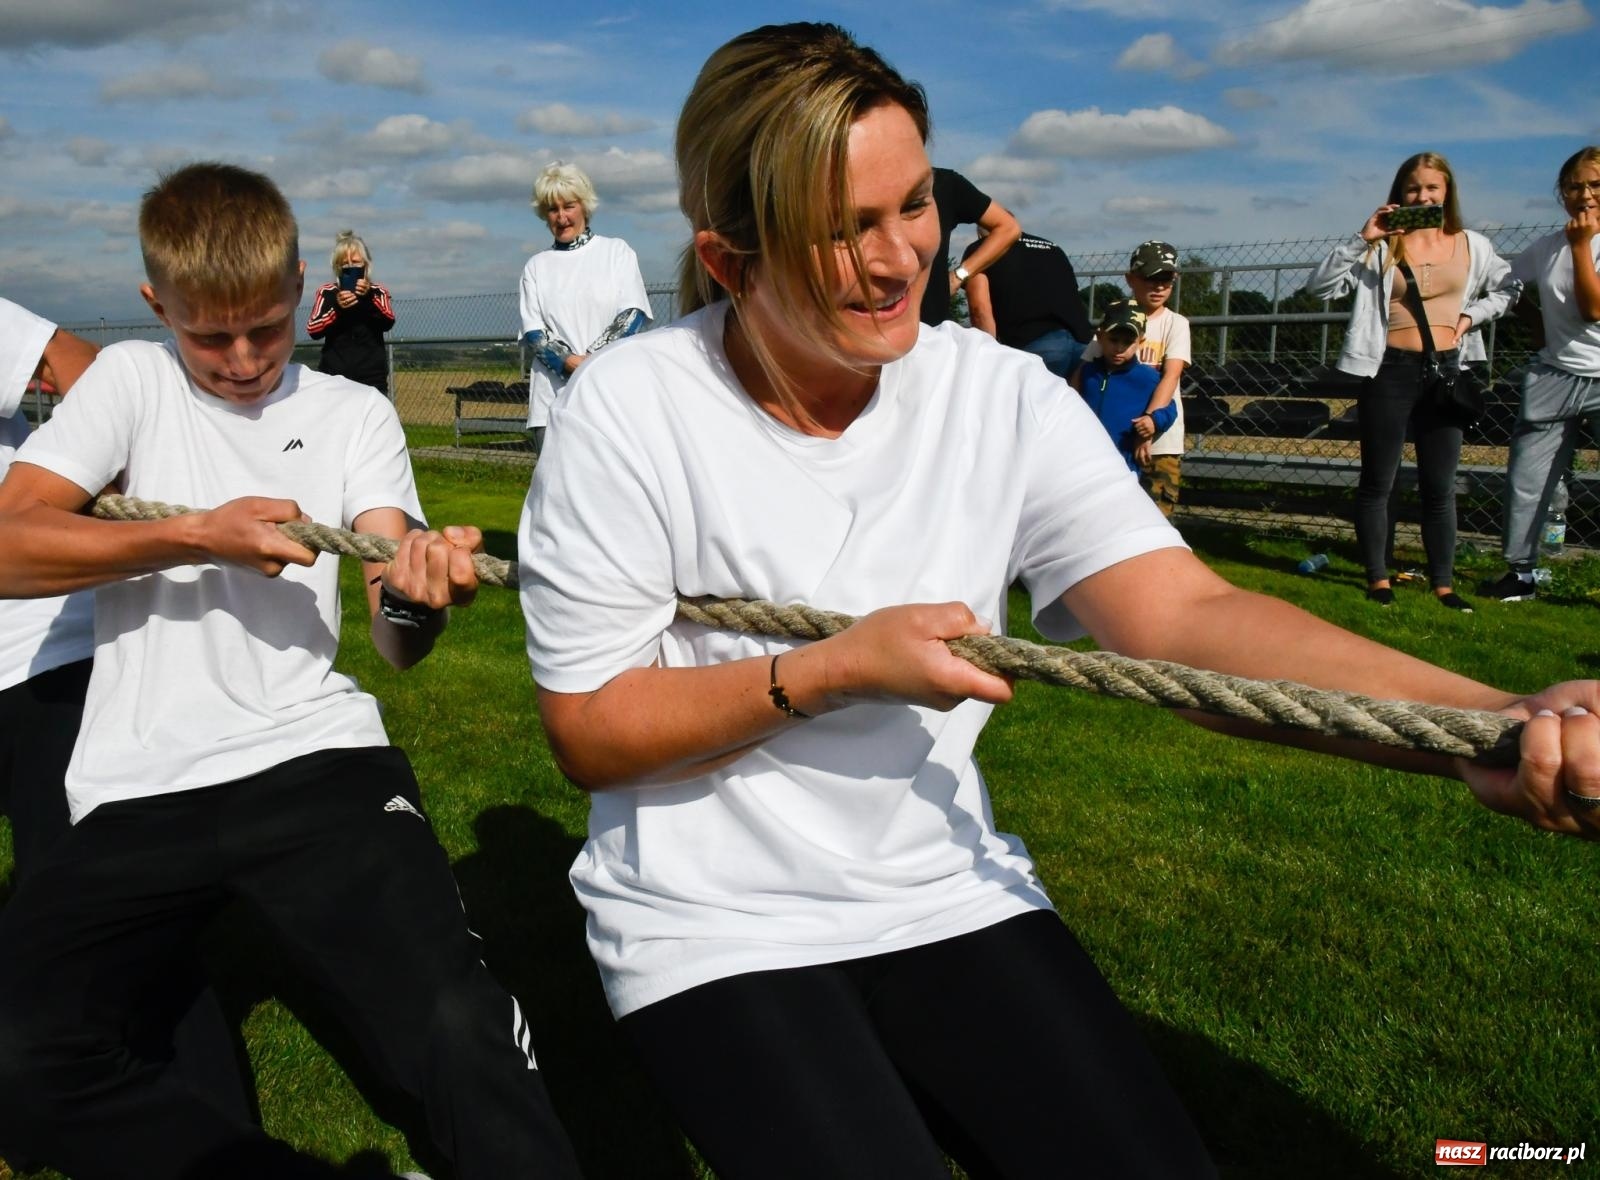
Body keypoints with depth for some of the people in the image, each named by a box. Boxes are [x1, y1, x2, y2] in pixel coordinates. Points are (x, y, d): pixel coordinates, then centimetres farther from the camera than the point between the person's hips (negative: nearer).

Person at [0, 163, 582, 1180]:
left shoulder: (354, 413, 11)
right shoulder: (131, 382, 12)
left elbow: (398, 643, 0)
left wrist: (415, 598, -24)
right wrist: (199, 538, -9)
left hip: (314, 757, -1)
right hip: (138, 792, 2)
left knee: (459, 1030, -27)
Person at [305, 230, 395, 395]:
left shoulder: (378, 291, 9)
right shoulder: (326, 292, 7)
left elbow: (388, 323, -11)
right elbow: (312, 330, -5)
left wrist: (369, 297, -27)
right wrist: (337, 308, -21)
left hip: (372, 378, 0)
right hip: (334, 377, 0)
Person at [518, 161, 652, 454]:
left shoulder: (617, 251, 10)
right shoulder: (536, 266, 14)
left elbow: (633, 315, -1)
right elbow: (532, 333, 6)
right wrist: (570, 362, -15)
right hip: (554, 395, 2)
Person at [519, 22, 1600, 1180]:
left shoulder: (1002, 398, -6)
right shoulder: (629, 417, -13)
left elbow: (1183, 616, -18)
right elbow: (587, 732, -9)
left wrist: (1490, 725, -33)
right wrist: (834, 669, -21)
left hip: (951, 892, 3)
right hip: (716, 930, -2)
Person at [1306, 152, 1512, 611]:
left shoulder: (1473, 246, 8)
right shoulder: (1382, 248, -2)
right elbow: (1318, 287, -12)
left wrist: (1474, 313, 4)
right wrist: (1361, 240, -20)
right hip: (1389, 371, -3)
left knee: (1440, 487, 7)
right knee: (1378, 481, 4)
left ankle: (1443, 583, 15)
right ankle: (1378, 578, 14)